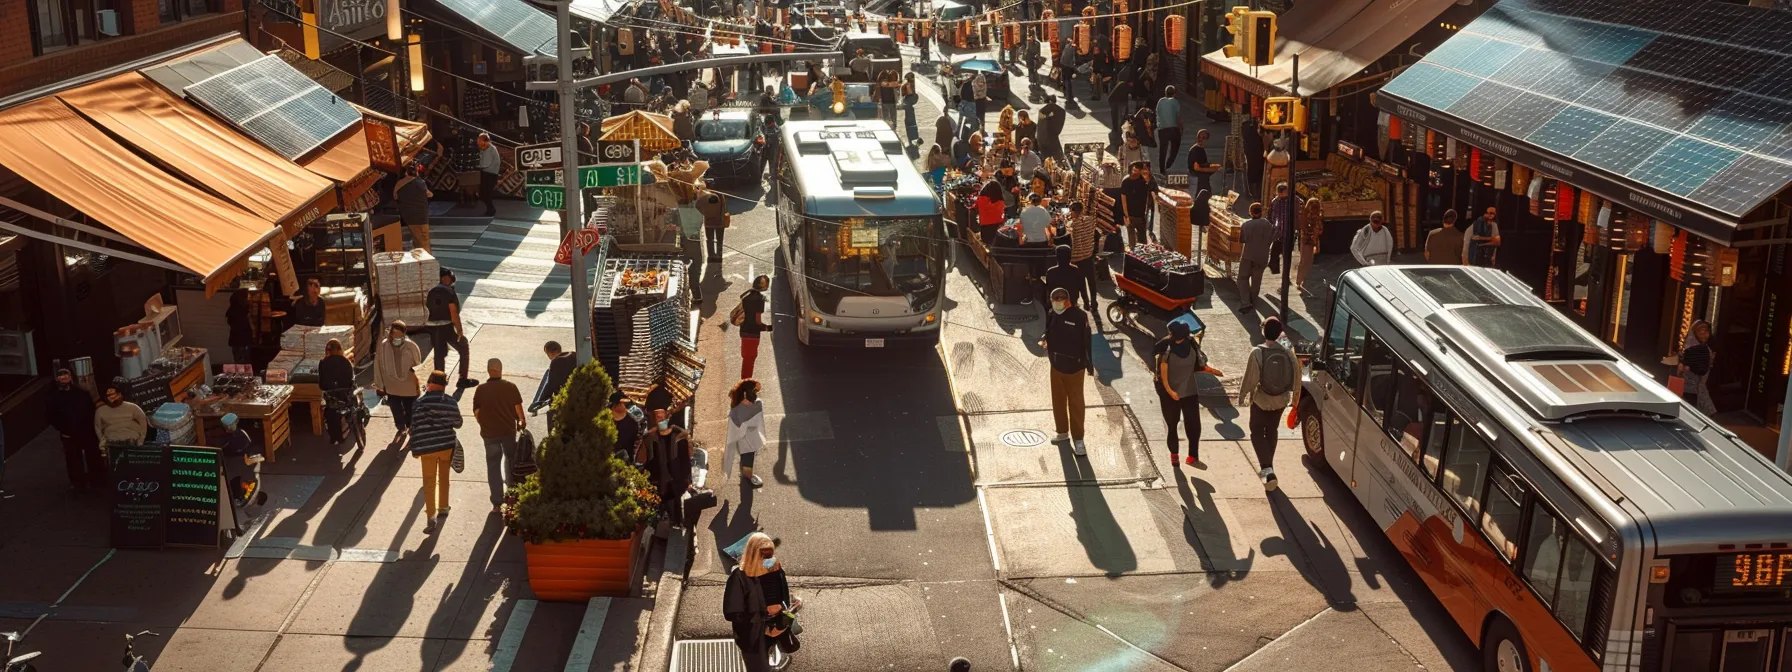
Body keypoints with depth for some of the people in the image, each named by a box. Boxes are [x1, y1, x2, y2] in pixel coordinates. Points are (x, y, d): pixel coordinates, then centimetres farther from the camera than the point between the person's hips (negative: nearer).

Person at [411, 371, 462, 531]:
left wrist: (415, 449, -3)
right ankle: (443, 507, 35)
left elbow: (415, 428, -12)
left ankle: (430, 517, -5)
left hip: (428, 447, -3)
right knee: (443, 478, 22)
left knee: (429, 482, 2)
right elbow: (457, 423, 8)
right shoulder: (451, 402, -3)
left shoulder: (421, 403, -12)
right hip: (447, 445, 3)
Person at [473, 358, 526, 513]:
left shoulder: (481, 390, -8)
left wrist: (483, 424, 13)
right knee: (511, 460, 22)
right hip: (509, 430, 0)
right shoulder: (510, 387, -9)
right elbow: (518, 407, -5)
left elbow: (476, 412, -5)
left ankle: (497, 503, 4)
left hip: (489, 432, 0)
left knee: (493, 466, 6)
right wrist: (522, 422, 13)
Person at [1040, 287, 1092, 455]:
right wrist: (1044, 341, -11)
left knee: (1075, 403, 2)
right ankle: (1062, 432, 35)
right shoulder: (1051, 315, -1)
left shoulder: (1079, 316, -17)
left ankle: (1077, 439, 10)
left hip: (1074, 366, -6)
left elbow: (1086, 342, -12)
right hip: (1056, 365, 6)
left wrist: (1089, 366, -10)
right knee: (1058, 400, 18)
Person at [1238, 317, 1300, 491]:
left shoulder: (1257, 352, -21)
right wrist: (1295, 395, 17)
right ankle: (1268, 468, 32)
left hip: (1261, 400, -4)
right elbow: (1296, 375, 0)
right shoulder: (1287, 352, -10)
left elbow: (1250, 378, -17)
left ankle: (1267, 469, -9)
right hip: (1280, 400, 4)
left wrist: (1242, 396, -3)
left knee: (1257, 433, 9)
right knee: (1271, 432, 22)